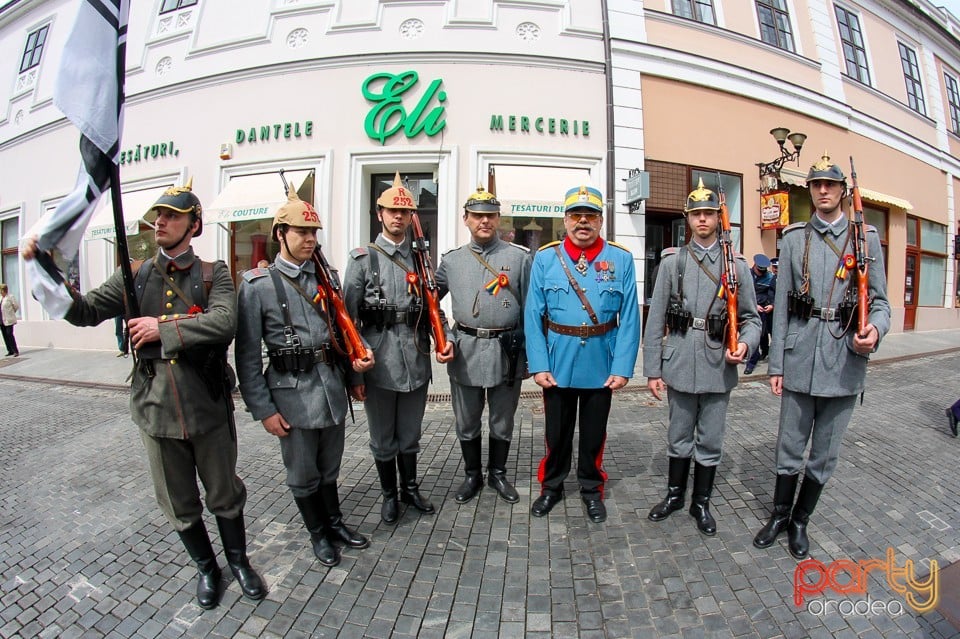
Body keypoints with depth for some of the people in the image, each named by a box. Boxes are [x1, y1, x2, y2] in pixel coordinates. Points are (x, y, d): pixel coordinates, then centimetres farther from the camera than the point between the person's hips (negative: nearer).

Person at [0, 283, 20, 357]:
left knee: (9, 335, -10)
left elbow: (17, 306, -5)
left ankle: (16, 351, -6)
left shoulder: (10, 297, -6)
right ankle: (10, 351, 14)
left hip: (8, 320, -7)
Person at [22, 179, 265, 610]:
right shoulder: (135, 277, 5)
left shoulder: (213, 275, -5)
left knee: (224, 495, 14)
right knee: (179, 503, 17)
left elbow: (223, 323, -21)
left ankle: (238, 561, 39)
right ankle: (206, 568, 41)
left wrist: (163, 327, -20)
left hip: (209, 409, -2)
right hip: (156, 410, 3)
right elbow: (85, 312, -1)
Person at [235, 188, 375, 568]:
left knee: (329, 468, 20)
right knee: (303, 474, 14)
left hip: (331, 386, 4)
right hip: (293, 393, -3)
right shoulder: (257, 284, -7)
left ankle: (335, 522, 42)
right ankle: (319, 533, 36)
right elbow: (247, 355, -8)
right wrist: (263, 409, -9)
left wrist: (356, 357, -6)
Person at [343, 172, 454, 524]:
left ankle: (410, 488, 39)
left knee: (410, 435, 18)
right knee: (383, 438, 14)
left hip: (416, 362, 2)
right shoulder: (362, 259, -1)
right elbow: (349, 319, -4)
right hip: (378, 362, -2)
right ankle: (389, 494, 35)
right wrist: (354, 371, -7)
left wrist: (445, 339, -9)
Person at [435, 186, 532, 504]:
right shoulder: (452, 259, 6)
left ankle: (497, 474, 35)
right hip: (465, 350, 2)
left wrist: (530, 355, 0)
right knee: (466, 423, 14)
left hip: (507, 352, -1)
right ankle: (472, 475, 34)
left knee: (502, 422, 14)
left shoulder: (520, 257, 0)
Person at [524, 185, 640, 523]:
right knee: (556, 433, 16)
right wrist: (538, 365, -11)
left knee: (594, 434, 17)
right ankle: (552, 487, 37)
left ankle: (592, 489, 38)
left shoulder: (621, 259, -3)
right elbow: (533, 315, -6)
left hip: (601, 367, 0)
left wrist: (623, 367, -10)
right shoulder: (545, 258, -4)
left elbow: (629, 319, -5)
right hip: (557, 366, 0)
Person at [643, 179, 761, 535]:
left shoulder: (736, 264, 4)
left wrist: (745, 343, -16)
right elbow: (656, 319, 0)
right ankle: (674, 495, 32)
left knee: (710, 441, 11)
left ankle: (702, 502, 29)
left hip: (718, 366, 0)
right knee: (679, 436, 14)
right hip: (680, 365, 0)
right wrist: (652, 369, -3)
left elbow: (750, 316, 7)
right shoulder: (672, 261, 3)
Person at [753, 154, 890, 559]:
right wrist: (776, 364, 0)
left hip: (845, 362, 0)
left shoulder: (866, 238, 5)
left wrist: (875, 329, -19)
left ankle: (800, 521, 31)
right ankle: (779, 515, 30)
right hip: (800, 360, 0)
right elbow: (782, 306, 3)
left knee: (825, 453, 12)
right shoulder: (794, 238, 5)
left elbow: (880, 301, 5)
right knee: (789, 446, 10)